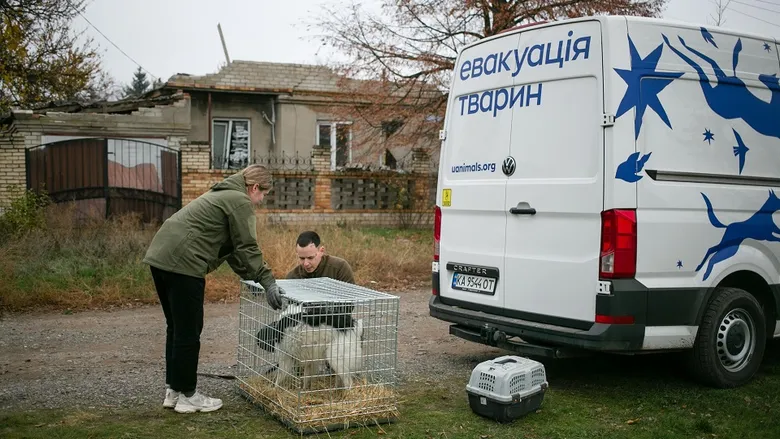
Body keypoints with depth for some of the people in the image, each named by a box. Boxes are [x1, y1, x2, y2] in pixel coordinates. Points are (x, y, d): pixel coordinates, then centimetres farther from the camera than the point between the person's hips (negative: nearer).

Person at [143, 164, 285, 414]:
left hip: (161, 257, 10)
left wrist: (248, 275, 25)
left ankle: (173, 390, 25)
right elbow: (247, 248, -9)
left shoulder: (222, 194, 27)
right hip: (183, 263, -10)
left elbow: (229, 245, 28)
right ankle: (187, 395, 10)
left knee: (176, 328, 17)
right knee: (189, 331, 0)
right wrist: (268, 283, -7)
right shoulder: (240, 201, -4)